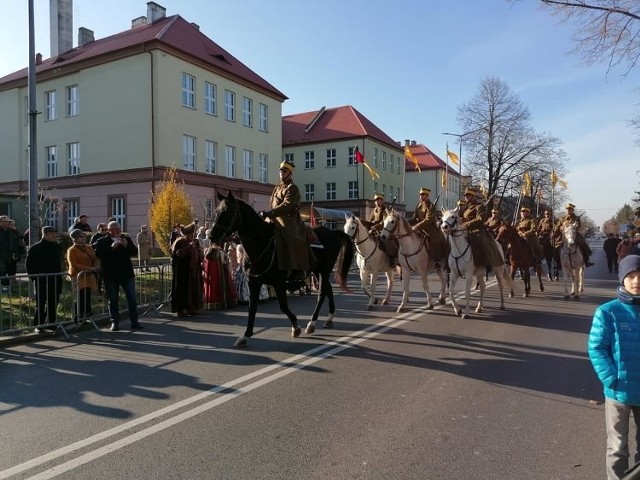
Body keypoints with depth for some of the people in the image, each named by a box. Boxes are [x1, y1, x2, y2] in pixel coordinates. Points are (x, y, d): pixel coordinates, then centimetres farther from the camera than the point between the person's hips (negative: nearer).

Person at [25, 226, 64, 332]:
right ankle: (38, 325, 8)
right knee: (40, 304, 1)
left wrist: (59, 275, 10)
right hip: (41, 281, -5)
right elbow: (29, 264, -6)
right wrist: (35, 277, -10)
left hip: (55, 280, 5)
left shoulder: (58, 247, 9)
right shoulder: (36, 248, -6)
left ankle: (51, 323, 21)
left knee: (53, 303, 10)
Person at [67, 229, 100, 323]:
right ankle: (78, 319, 1)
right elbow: (74, 265, -14)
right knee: (80, 299, -7)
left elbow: (95, 259, 16)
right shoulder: (71, 250, -6)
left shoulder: (89, 248, 15)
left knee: (87, 298, 7)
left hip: (89, 277, 6)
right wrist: (91, 268, -18)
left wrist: (97, 266, -7)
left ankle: (87, 317, 15)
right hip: (78, 277, -6)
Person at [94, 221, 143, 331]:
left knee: (132, 298, 2)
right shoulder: (102, 241, 2)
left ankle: (135, 322, 8)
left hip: (127, 273, 2)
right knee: (113, 300, 6)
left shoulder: (126, 239, 10)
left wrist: (127, 246, -14)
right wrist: (111, 247, -22)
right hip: (110, 275, -2)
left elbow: (135, 252, 2)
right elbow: (99, 255, -13)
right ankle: (115, 323, 15)